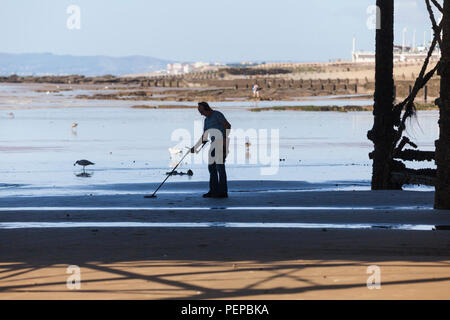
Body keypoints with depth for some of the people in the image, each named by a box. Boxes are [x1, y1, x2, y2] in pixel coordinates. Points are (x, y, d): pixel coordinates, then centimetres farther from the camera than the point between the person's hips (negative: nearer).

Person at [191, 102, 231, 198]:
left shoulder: (217, 114, -6)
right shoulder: (206, 120, 19)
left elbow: (228, 126, -17)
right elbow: (204, 137, 22)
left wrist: (225, 139, -26)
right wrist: (195, 147, 16)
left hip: (222, 142, -9)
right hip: (214, 144, 9)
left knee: (220, 166, -11)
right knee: (211, 166, 8)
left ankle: (223, 192, -11)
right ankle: (214, 191, 13)